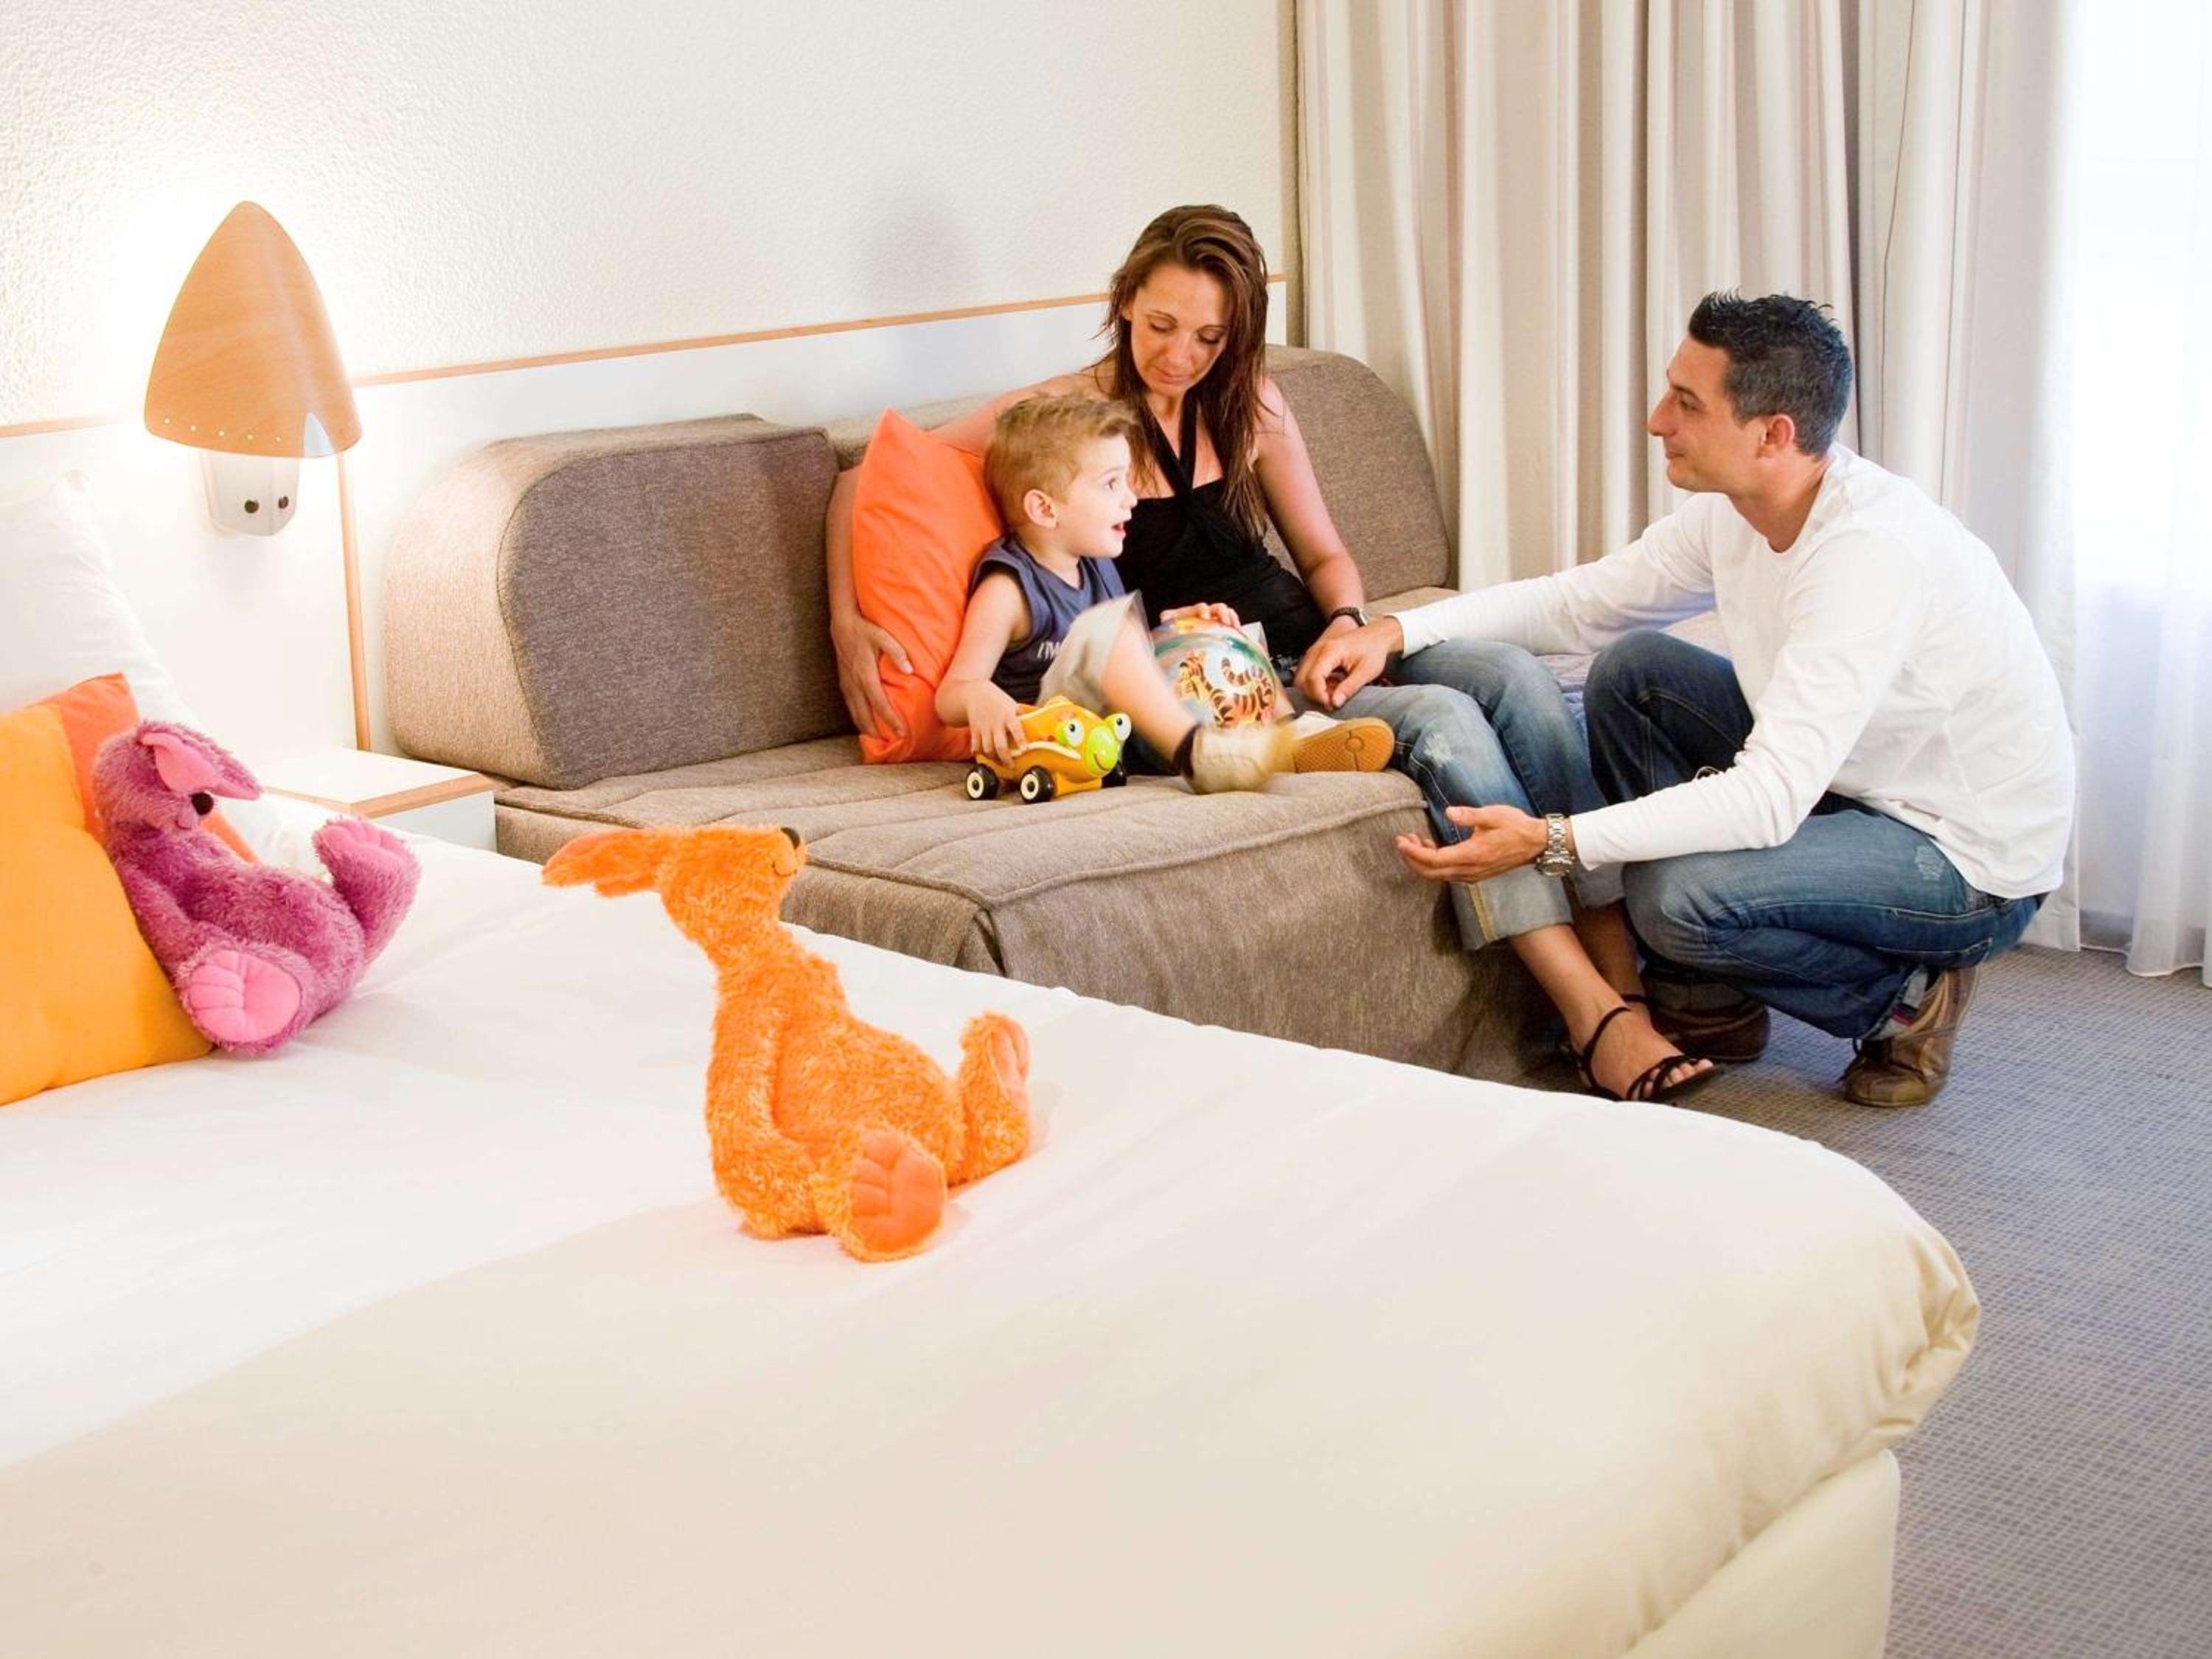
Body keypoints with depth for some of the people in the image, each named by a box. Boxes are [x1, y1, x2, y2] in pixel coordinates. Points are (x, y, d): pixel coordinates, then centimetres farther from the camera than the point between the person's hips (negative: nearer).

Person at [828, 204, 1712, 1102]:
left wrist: (1347, 624, -6)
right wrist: (848, 627, -14)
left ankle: (1627, 972, -27)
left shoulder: (1251, 405, 11)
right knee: (1443, 723, -30)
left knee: (1517, 679, -23)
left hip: (1311, 646, 6)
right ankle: (1596, 1020, -33)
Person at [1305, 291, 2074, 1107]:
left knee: (1679, 895, -29)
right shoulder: (1733, 512, -6)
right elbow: (1581, 602, 5)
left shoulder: (1874, 550, -32)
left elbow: (1770, 801, -36)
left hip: (1975, 861, -9)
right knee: (1632, 669, 0)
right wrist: (1399, 631, -9)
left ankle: (1902, 994, 1)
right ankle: (1705, 999, 7)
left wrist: (1552, 843, -38)